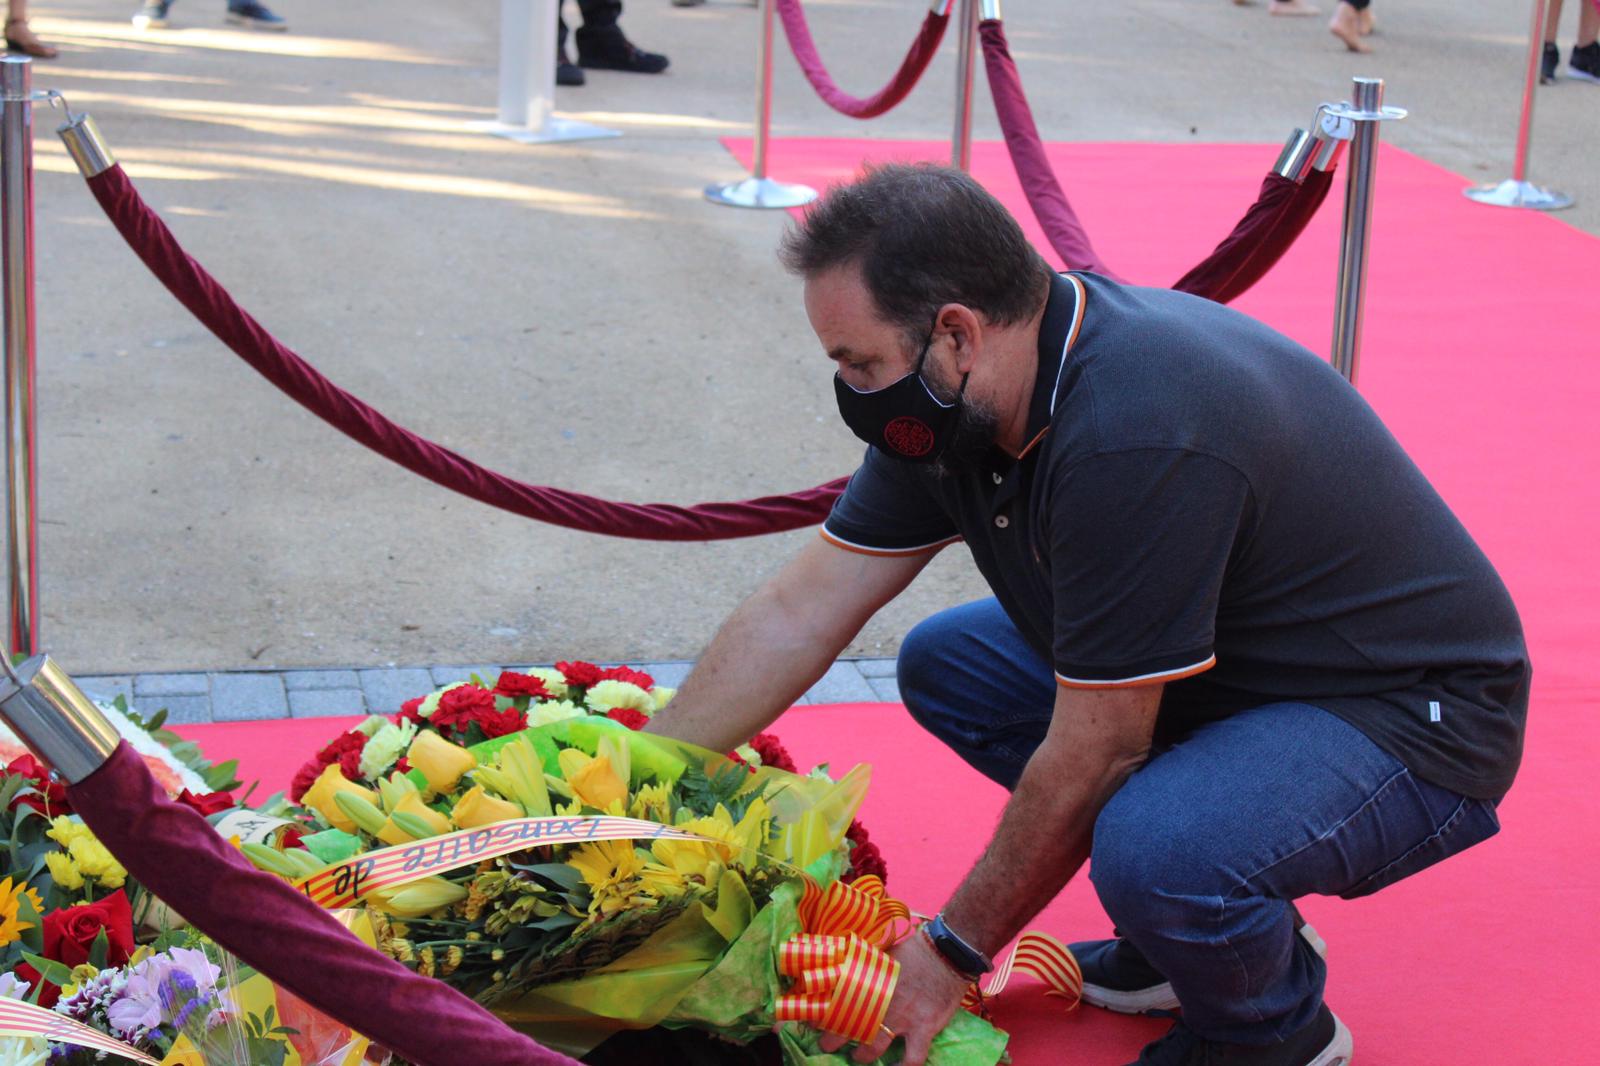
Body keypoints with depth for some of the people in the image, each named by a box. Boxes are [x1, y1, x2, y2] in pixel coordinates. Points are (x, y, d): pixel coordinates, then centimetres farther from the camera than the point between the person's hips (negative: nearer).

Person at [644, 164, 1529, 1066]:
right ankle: (1194, 923, 13)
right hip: (1244, 666, 9)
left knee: (1154, 850, -35)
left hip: (1413, 713, -9)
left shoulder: (1136, 435, -33)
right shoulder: (958, 403, -5)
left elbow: (1092, 755, -26)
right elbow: (798, 615, 2)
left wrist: (953, 955, -13)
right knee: (946, 665, 6)